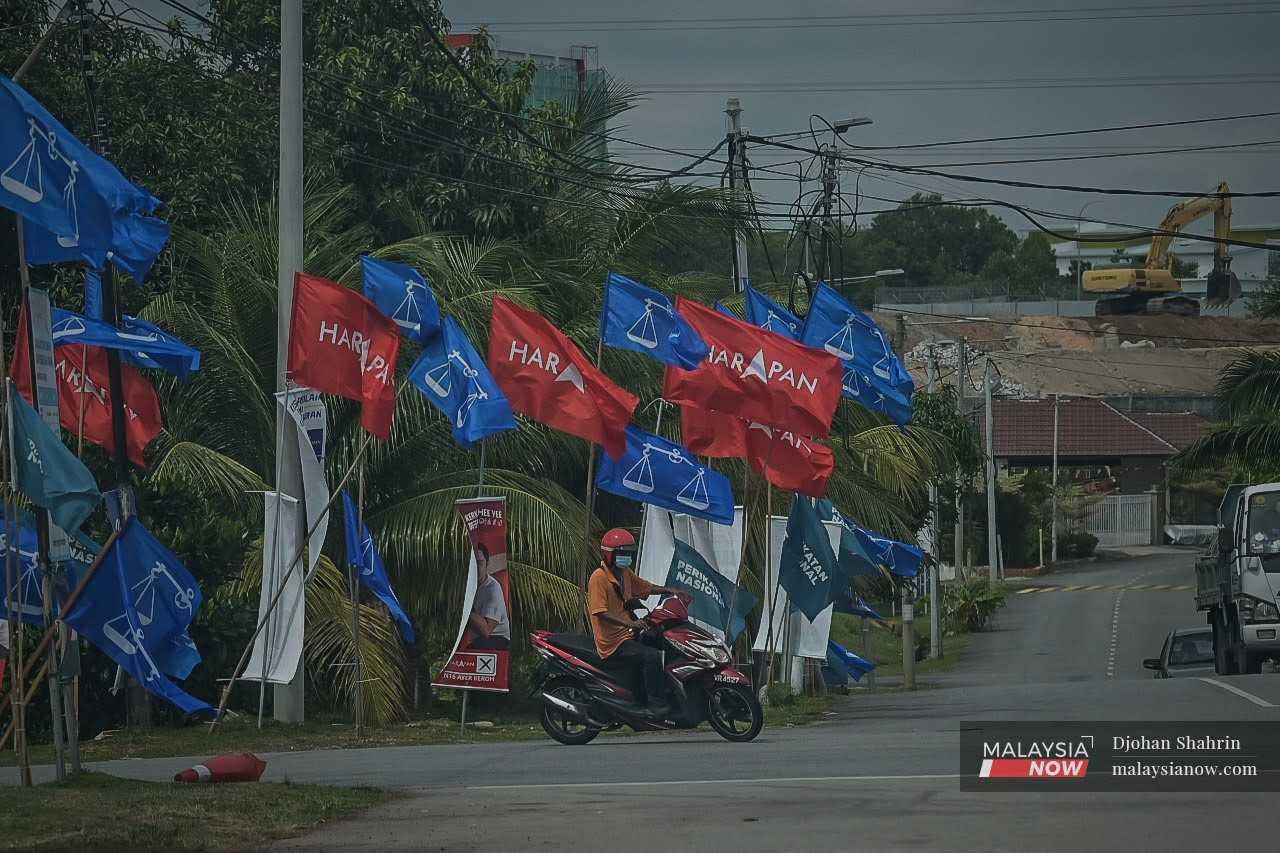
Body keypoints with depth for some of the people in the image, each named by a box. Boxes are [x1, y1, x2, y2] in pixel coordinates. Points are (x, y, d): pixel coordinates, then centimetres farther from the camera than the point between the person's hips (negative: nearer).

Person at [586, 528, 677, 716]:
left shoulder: (626, 573, 12)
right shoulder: (599, 578, -15)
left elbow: (645, 587, 26)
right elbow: (601, 612, -23)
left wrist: (668, 590, 8)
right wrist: (630, 623, -32)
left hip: (627, 635, 10)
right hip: (613, 642, -9)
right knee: (652, 656, -27)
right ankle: (656, 703, -23)